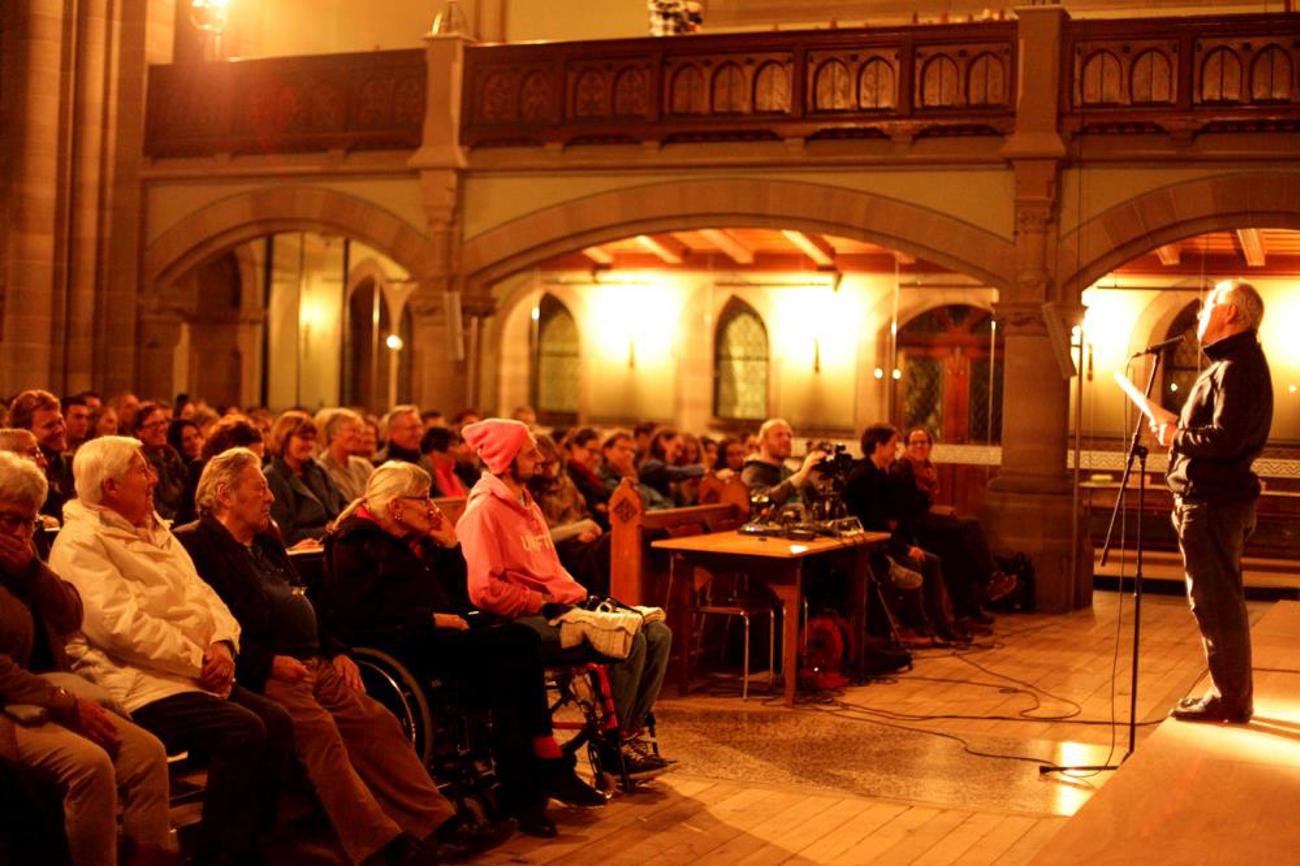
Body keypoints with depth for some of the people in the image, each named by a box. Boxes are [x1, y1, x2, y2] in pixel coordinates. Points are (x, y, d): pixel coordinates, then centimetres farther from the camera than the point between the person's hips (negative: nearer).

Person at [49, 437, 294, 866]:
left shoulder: (153, 530, 21)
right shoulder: (81, 542, -8)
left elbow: (202, 593, 16)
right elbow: (124, 625, -19)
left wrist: (222, 644, -5)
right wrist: (199, 660, -16)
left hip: (197, 674, 9)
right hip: (140, 685, -9)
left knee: (277, 721, -9)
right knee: (242, 731, -26)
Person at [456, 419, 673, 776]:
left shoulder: (526, 502, 20)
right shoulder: (484, 510, -11)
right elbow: (485, 590, -19)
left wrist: (582, 596, 8)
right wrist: (543, 605, -15)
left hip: (560, 608, 10)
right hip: (526, 622, -10)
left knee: (658, 634, -2)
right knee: (629, 641, -25)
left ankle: (630, 734, -2)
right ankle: (613, 746, -11)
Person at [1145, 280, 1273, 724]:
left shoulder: (1235, 369, -16)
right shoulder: (1239, 363, 18)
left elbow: (1225, 439, -26)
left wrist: (1175, 436, -13)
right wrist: (1179, 424, 9)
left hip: (1212, 502, -11)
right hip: (1219, 497, 11)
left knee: (1214, 602, -5)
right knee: (1222, 601, 17)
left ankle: (1230, 699, 1)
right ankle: (1234, 695, 26)